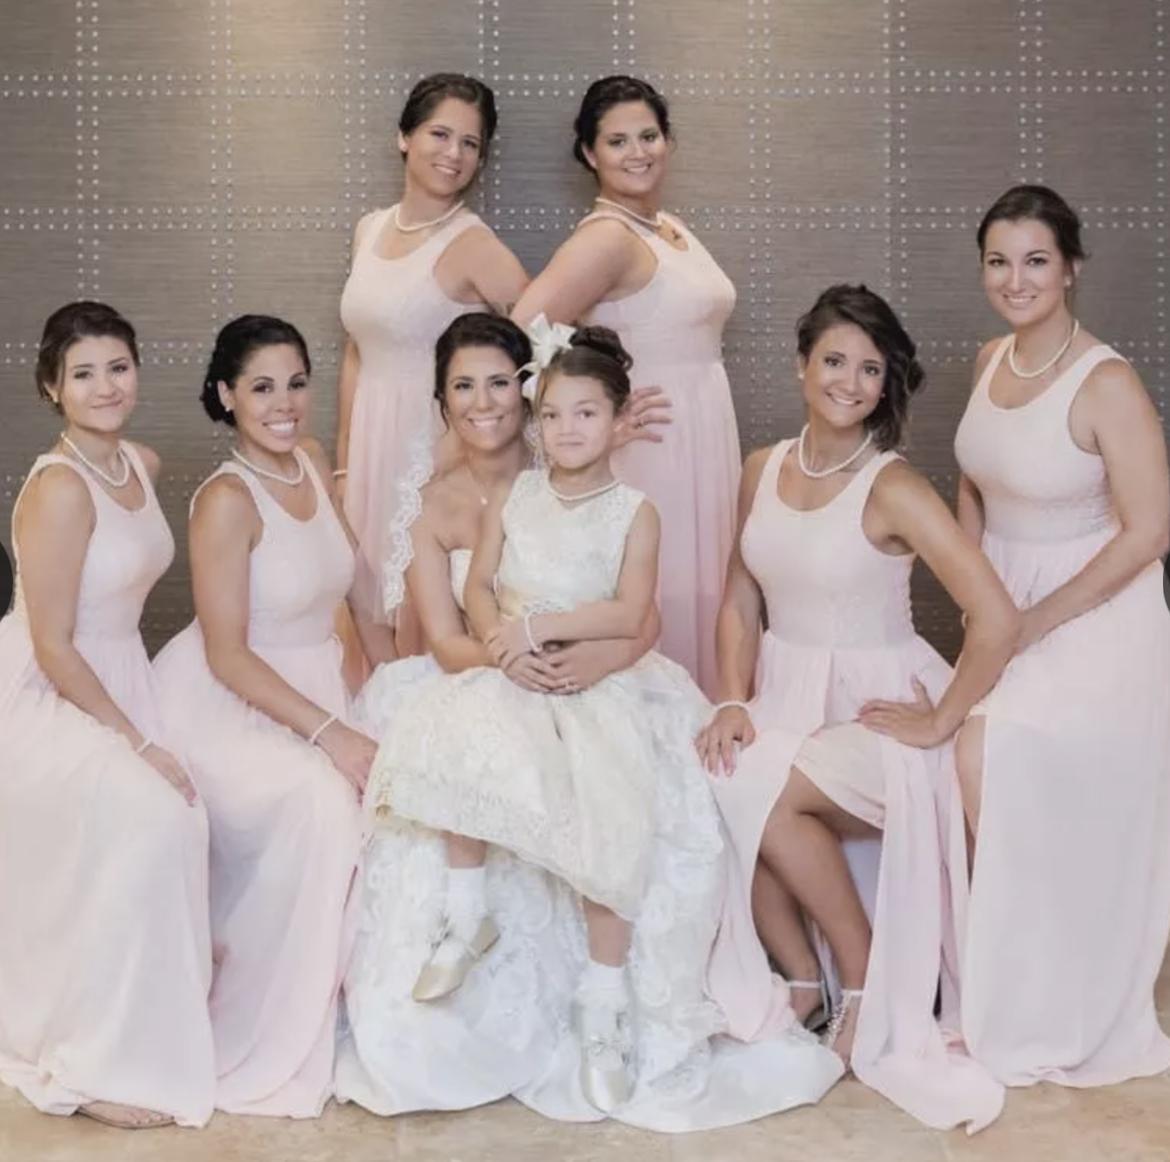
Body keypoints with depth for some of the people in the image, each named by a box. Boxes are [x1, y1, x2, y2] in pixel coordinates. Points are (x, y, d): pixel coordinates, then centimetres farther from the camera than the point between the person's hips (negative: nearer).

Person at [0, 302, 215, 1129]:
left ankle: (129, 1035, 9)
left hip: (115, 678, 8)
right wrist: (136, 741, -17)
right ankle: (92, 1065, -9)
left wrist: (142, 721, 12)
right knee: (145, 822, -23)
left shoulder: (143, 465, 3)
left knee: (182, 822, -11)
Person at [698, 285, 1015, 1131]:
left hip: (871, 705, -5)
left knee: (760, 794, -27)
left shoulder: (892, 488, -16)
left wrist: (939, 723, -16)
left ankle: (868, 989, -3)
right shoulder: (763, 470, 3)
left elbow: (996, 619, -24)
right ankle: (799, 977, -1)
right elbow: (742, 600, 9)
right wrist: (734, 701, -5)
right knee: (720, 784, -24)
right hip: (786, 693, 5)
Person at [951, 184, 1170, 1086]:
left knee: (990, 766, -13)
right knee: (1003, 788, -2)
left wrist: (1031, 624, -15)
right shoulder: (991, 362, 2)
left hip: (1093, 612, -6)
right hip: (1005, 601, 6)